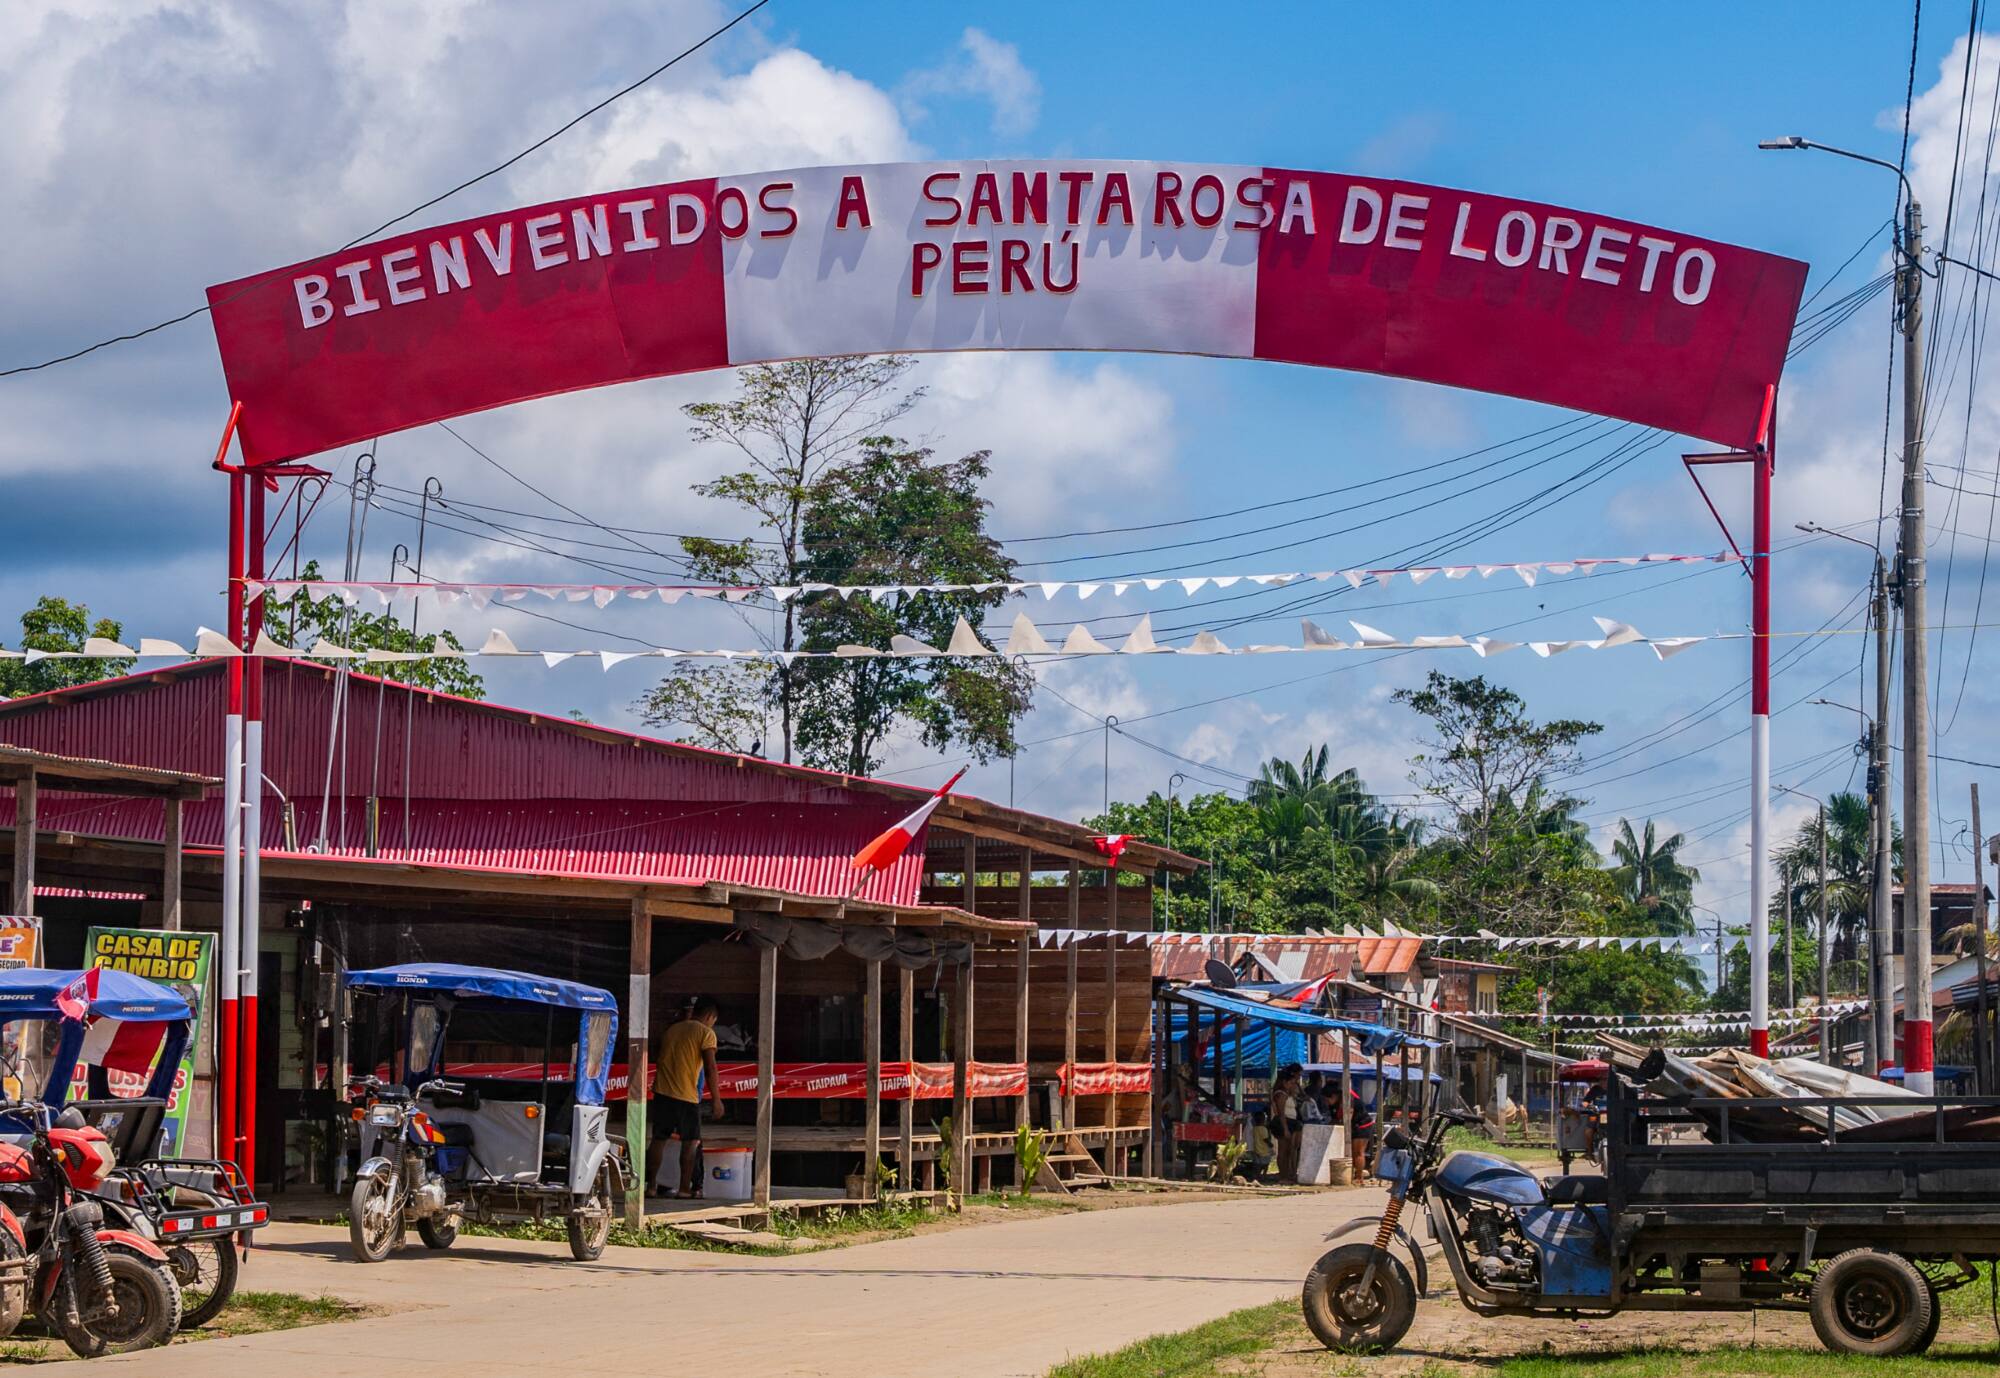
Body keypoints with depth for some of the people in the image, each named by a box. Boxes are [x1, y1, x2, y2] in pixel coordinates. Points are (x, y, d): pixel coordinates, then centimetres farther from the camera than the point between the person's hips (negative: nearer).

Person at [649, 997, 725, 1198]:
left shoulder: (671, 1030, 18)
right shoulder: (706, 1033, -2)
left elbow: (657, 1059, 23)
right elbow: (710, 1068, -10)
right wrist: (716, 1099, -8)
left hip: (661, 1091, 6)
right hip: (686, 1095, -6)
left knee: (659, 1139, 9)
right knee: (691, 1141, 3)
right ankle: (685, 1188, 0)